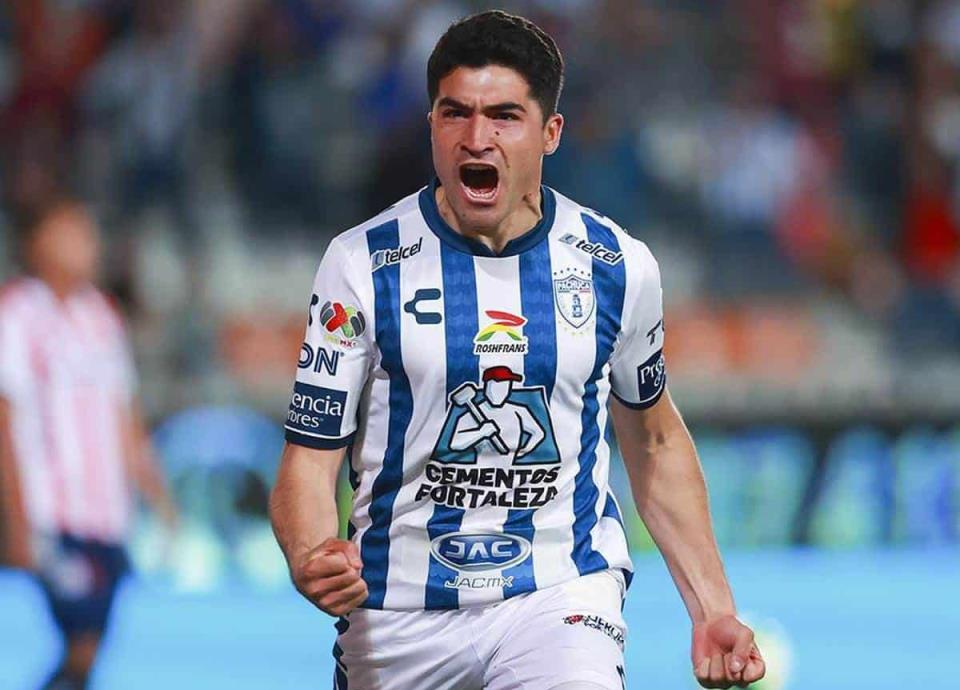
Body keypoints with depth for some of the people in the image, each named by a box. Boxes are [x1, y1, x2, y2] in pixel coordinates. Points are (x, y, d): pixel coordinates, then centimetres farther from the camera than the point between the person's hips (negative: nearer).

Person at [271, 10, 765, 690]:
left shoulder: (617, 266, 1)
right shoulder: (363, 264, -4)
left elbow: (655, 439, 16)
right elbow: (312, 452, -4)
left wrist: (713, 610, 12)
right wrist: (311, 560, -25)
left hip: (563, 595, -2)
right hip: (399, 605, 2)